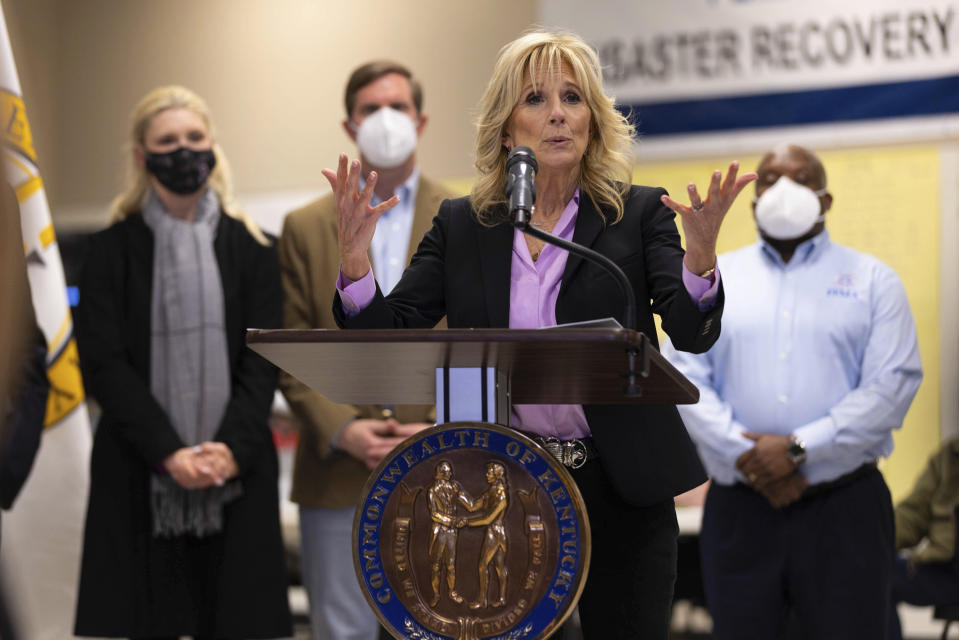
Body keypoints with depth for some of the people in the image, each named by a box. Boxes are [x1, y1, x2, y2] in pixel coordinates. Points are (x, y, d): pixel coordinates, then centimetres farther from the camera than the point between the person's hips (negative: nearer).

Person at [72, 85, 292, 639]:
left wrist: (234, 447, -12)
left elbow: (262, 361, 4)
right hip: (139, 477, -1)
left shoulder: (250, 249, 10)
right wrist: (168, 453, -12)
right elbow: (103, 363, -1)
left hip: (236, 474, 1)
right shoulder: (113, 250, 7)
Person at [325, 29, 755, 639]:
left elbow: (692, 334, -12)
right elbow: (387, 334, -1)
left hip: (620, 490, -1)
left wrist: (701, 249, -31)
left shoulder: (639, 214, 1)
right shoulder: (462, 225, 6)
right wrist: (354, 254, -18)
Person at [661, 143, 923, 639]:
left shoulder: (873, 281, 7)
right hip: (738, 510, 1)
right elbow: (683, 379, 2)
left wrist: (800, 448, -14)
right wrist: (746, 457, -12)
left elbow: (893, 384, -5)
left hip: (844, 509, -1)